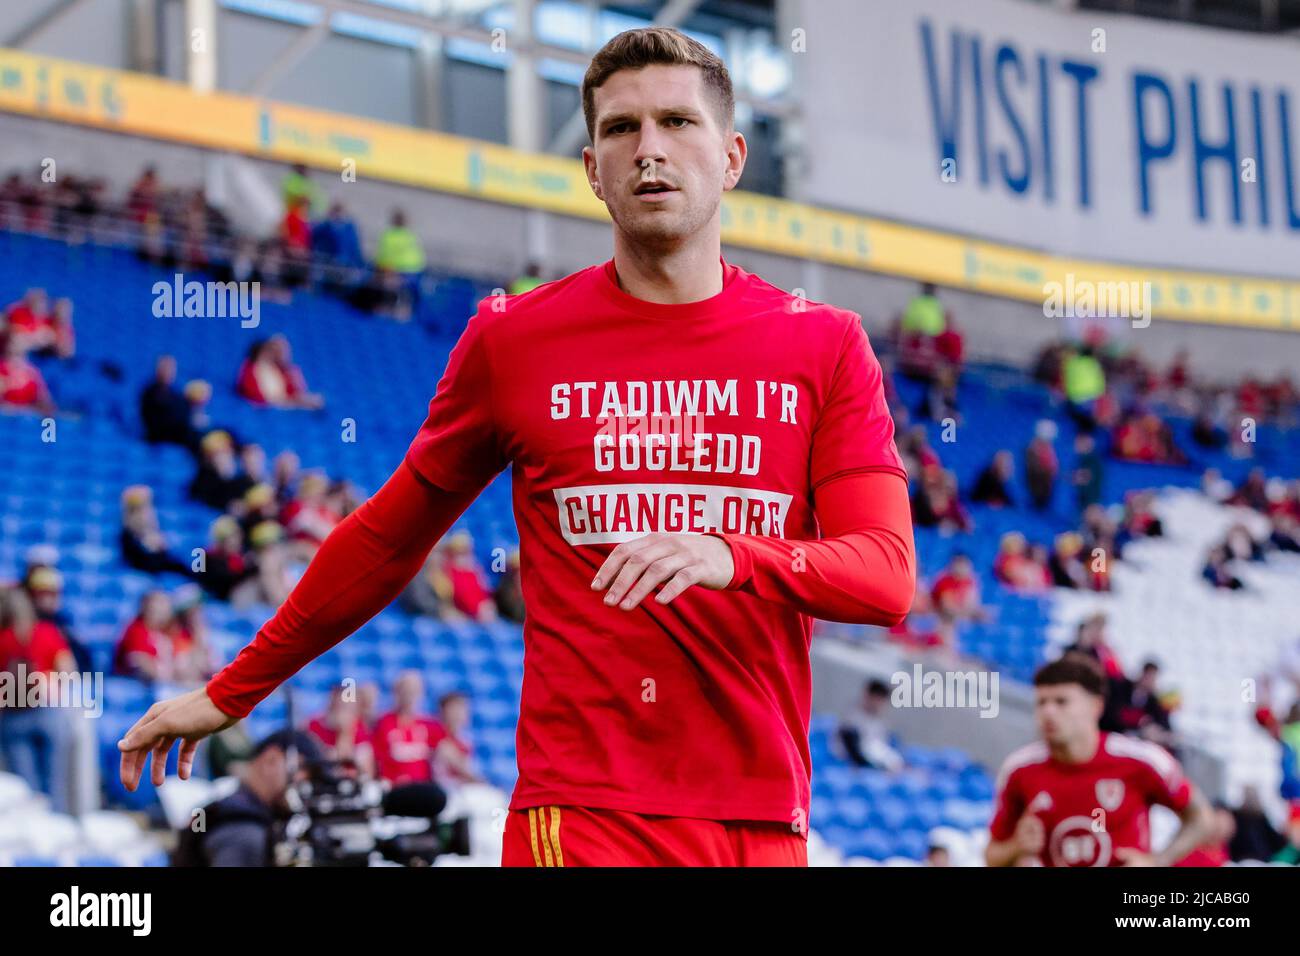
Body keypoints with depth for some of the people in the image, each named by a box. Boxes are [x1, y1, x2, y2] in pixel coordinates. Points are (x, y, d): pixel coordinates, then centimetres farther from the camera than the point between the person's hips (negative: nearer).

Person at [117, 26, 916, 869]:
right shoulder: (513, 340, 5)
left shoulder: (827, 347, 6)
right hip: (580, 818, -2)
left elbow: (887, 576, -4)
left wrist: (732, 558, -24)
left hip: (763, 820, 2)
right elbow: (387, 539, 16)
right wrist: (232, 693, 21)